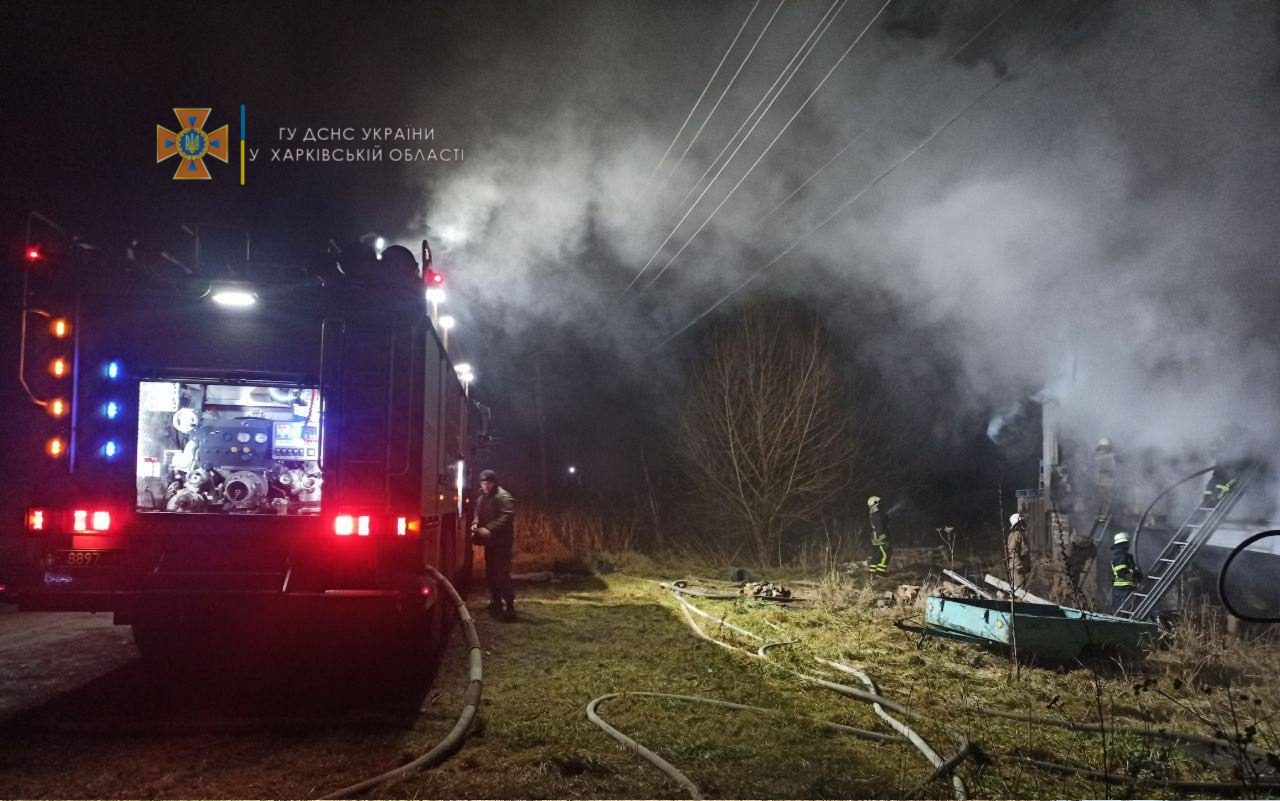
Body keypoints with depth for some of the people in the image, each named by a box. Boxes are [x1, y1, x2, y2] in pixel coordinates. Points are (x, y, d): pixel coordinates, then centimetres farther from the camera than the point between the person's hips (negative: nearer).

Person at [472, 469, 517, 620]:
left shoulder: (503, 497, -14)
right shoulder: (481, 498, 15)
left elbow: (506, 517, -23)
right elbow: (479, 515, 25)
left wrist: (489, 529, -29)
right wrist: (476, 525, 3)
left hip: (502, 541, -9)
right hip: (490, 541, 9)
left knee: (502, 574, -12)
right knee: (490, 573, 15)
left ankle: (510, 607, -10)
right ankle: (496, 603, 27)